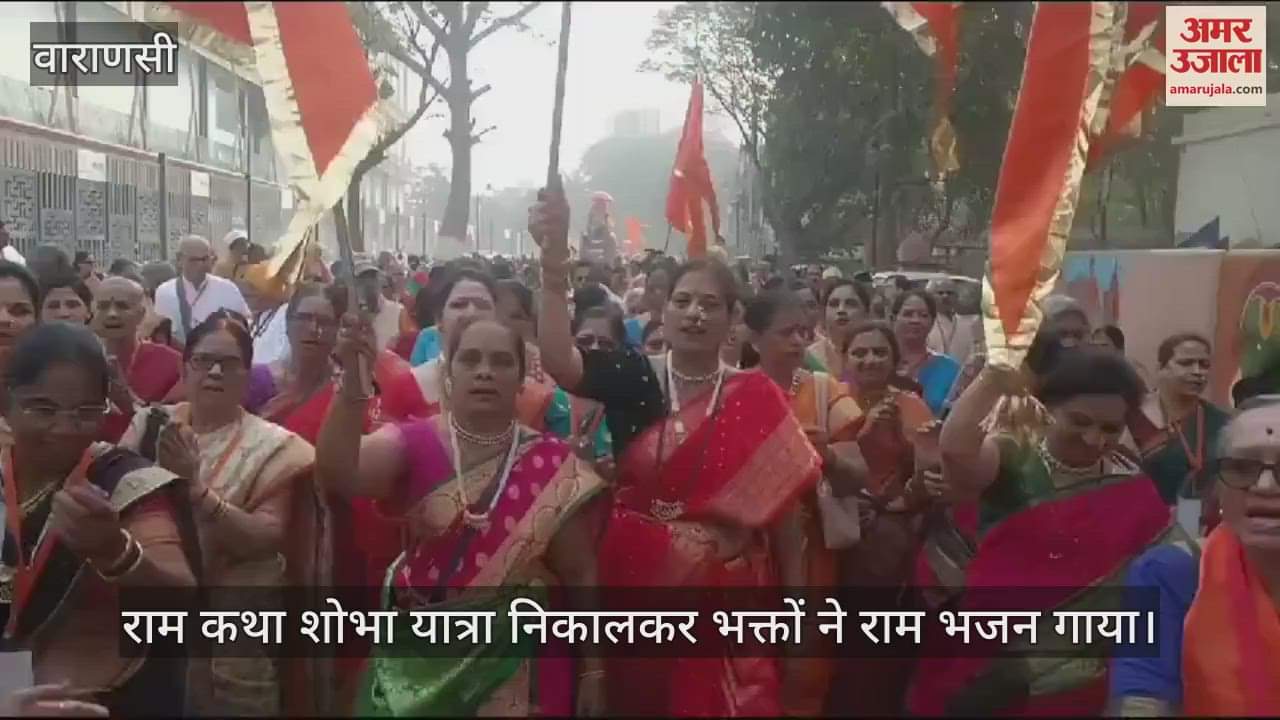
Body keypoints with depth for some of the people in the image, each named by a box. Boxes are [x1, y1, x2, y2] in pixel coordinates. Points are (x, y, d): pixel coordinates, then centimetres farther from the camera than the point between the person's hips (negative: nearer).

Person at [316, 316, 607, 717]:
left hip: (518, 668, 0)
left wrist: (592, 670, -1)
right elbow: (337, 474, -24)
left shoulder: (552, 465, -5)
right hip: (421, 663, 0)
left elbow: (579, 574, -1)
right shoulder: (415, 443, -5)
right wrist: (352, 381, -37)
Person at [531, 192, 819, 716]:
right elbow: (557, 359, -21)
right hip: (636, 580, 0)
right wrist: (555, 260, -32)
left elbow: (785, 499, 1)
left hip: (728, 590, 0)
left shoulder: (757, 397, -2)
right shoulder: (631, 376, -3)